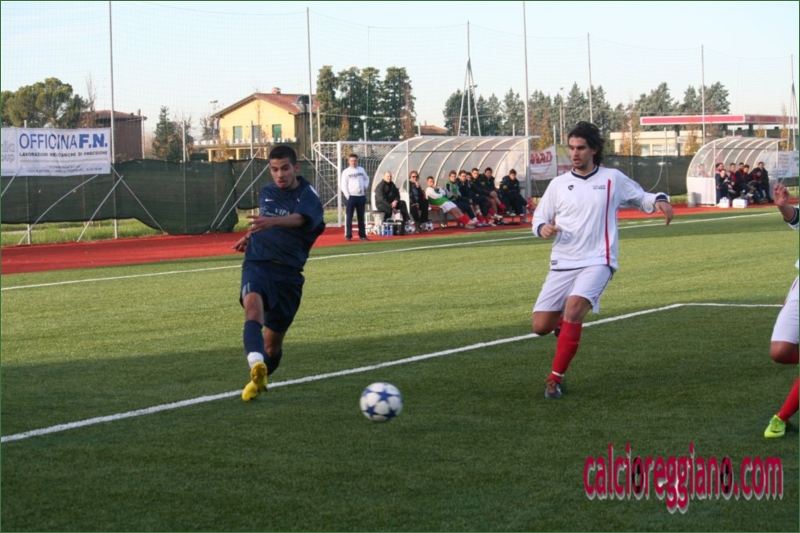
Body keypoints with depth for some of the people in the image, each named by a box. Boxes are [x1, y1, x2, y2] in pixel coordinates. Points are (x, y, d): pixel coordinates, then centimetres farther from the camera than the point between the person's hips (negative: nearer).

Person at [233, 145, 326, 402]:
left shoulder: (308, 196, -7)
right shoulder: (266, 192, 11)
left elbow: (299, 219, -32)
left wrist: (271, 221, -50)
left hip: (288, 272, -2)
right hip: (258, 263, 2)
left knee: (273, 344, 6)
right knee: (253, 303, -33)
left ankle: (259, 381, 36)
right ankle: (257, 367, -53)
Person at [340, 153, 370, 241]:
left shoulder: (361, 170, 11)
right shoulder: (346, 172, -1)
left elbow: (366, 178, 25)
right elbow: (343, 186, -5)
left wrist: (366, 186, 6)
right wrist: (348, 196, -13)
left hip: (361, 196, 4)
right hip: (351, 197, -4)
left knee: (361, 217, 8)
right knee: (349, 217, -4)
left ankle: (362, 235, 12)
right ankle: (348, 235, -2)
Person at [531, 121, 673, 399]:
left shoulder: (613, 179, 5)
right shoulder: (558, 184, 9)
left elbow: (642, 199, 16)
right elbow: (539, 217, 14)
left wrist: (659, 200, -7)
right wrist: (542, 228, -11)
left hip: (597, 262, -3)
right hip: (562, 264, 3)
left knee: (574, 306, -30)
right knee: (540, 326, -4)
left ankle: (555, 379, -20)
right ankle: (563, 323, 36)